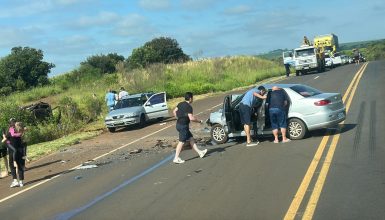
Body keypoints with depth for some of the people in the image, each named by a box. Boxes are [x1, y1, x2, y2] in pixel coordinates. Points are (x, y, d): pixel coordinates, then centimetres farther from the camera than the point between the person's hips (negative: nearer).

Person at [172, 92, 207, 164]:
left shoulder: (180, 104, 8)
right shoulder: (189, 107, -18)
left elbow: (174, 111, 16)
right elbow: (191, 118, -25)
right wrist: (199, 121, -11)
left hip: (179, 124, 10)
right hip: (183, 126, -10)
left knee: (191, 138, 15)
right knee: (181, 142, -4)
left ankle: (200, 152, 23)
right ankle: (176, 158, -1)